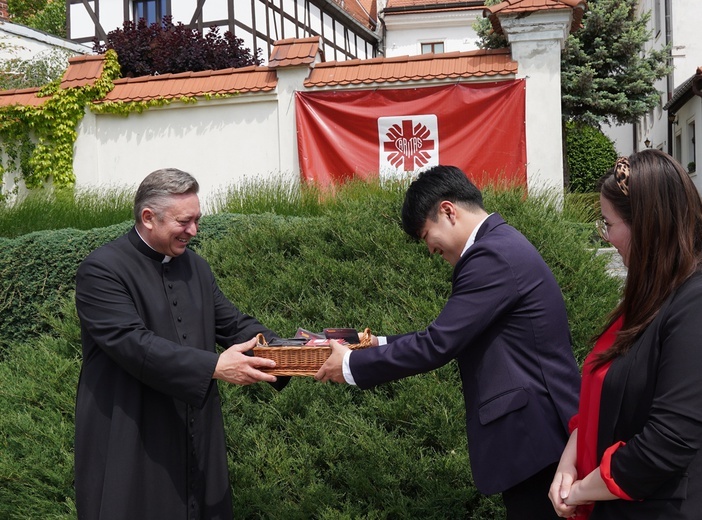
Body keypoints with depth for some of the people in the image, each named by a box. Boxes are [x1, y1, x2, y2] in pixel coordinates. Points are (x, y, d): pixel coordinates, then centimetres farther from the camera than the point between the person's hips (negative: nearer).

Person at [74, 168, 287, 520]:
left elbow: (234, 324, 9)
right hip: (129, 445, -6)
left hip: (198, 436, 6)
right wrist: (214, 366, -28)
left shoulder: (195, 266, 12)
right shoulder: (101, 270, -11)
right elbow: (131, 342, -22)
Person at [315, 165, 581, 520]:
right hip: (533, 423, 10)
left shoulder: (492, 256, -19)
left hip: (533, 430, -10)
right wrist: (382, 344, 11)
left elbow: (439, 345, -21)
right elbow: (452, 337, 15)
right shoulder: (500, 244, 13)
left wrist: (353, 365, -10)